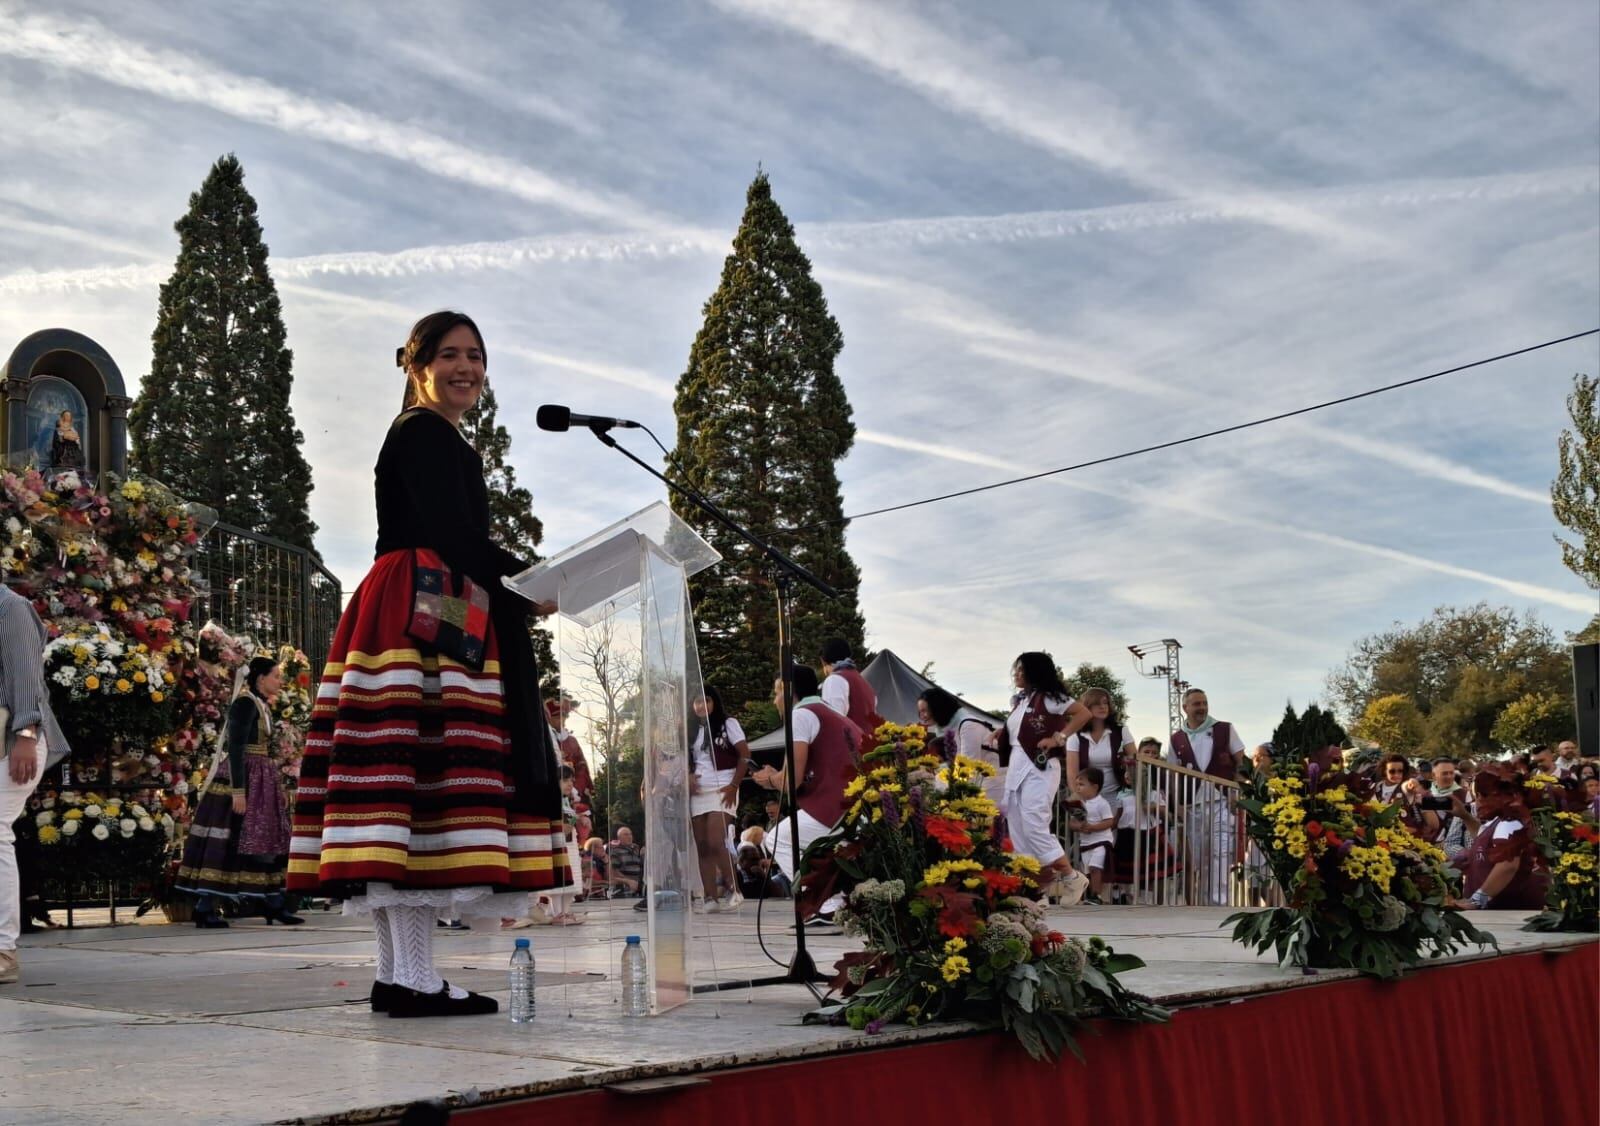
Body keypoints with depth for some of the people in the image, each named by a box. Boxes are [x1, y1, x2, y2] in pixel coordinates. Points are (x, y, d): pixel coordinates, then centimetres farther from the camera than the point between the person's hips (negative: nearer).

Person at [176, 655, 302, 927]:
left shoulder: (262, 705, 15)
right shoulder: (245, 703, -13)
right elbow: (235, 748, -19)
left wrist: (278, 788, 20)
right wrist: (238, 790, -25)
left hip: (260, 781, 10)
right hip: (243, 780, -10)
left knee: (265, 841, 10)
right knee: (225, 843, -6)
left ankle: (273, 905, 14)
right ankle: (204, 908, -1)